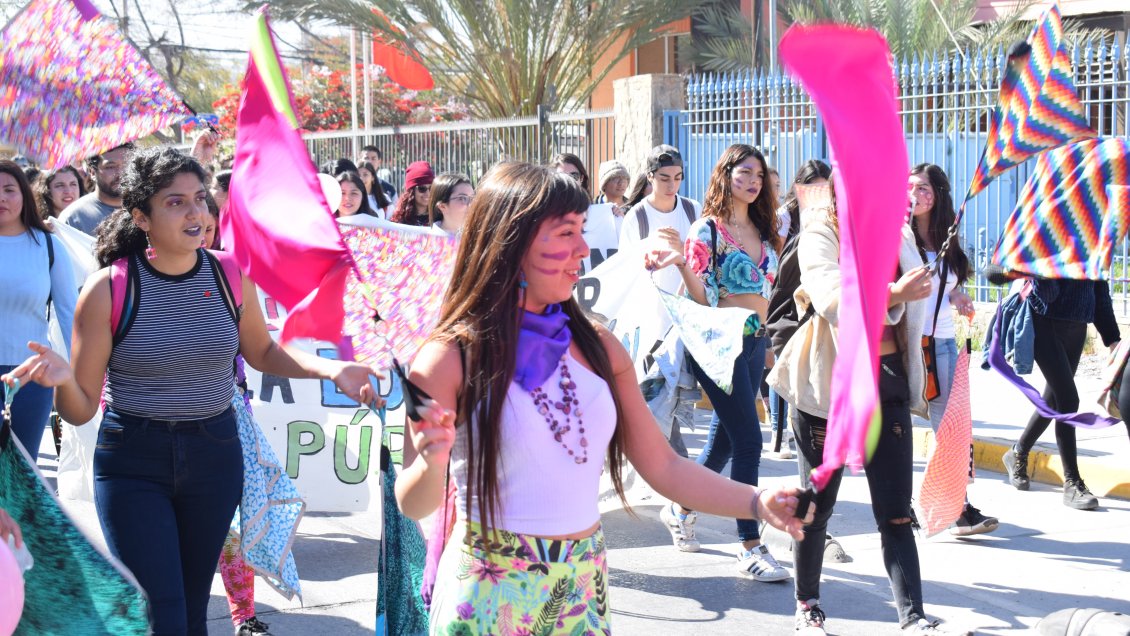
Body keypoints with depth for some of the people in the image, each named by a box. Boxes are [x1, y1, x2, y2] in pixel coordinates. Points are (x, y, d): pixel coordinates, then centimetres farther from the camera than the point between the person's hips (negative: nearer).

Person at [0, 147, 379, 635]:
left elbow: (262, 352, 15)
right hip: (133, 461, -3)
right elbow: (80, 410, -8)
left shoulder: (230, 277, -3)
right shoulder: (108, 288, -12)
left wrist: (329, 368, -1)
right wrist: (62, 379, -31)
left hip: (214, 453, 3)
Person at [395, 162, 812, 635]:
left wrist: (758, 502, -7)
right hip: (489, 594, -4)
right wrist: (432, 463, -30)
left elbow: (662, 466, 5)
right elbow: (415, 505, -8)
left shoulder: (597, 346, 0)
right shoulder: (452, 357, -12)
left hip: (583, 587, 4)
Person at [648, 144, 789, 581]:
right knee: (749, 440, -10)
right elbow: (702, 299, -14)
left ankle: (681, 508, 35)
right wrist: (683, 265, -29)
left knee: (724, 438, 14)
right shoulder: (707, 229, -8)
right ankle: (750, 547, -5)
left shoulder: (762, 231, 12)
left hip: (756, 342, 7)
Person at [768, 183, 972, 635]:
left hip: (887, 379, 4)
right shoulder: (821, 233, -8)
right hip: (830, 381, -4)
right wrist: (892, 296, -38)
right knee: (817, 504, 8)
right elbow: (831, 298, -25)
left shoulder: (898, 232, 10)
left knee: (896, 511, 0)